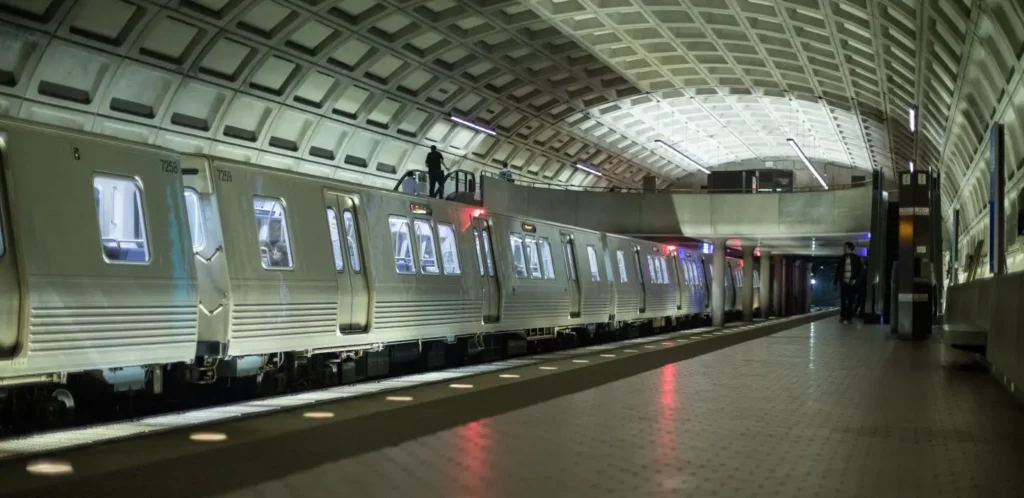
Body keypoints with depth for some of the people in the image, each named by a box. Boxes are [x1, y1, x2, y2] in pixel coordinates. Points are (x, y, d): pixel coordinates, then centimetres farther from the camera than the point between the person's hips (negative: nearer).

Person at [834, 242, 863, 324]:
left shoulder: (856, 258, 2)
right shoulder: (842, 258, 9)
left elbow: (860, 270, 0)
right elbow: (838, 270, 9)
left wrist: (856, 279, -12)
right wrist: (836, 282, 4)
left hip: (852, 283, -2)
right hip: (844, 282, 2)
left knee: (851, 301, 0)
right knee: (843, 300, -1)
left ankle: (849, 317, 4)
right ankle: (843, 316, 5)